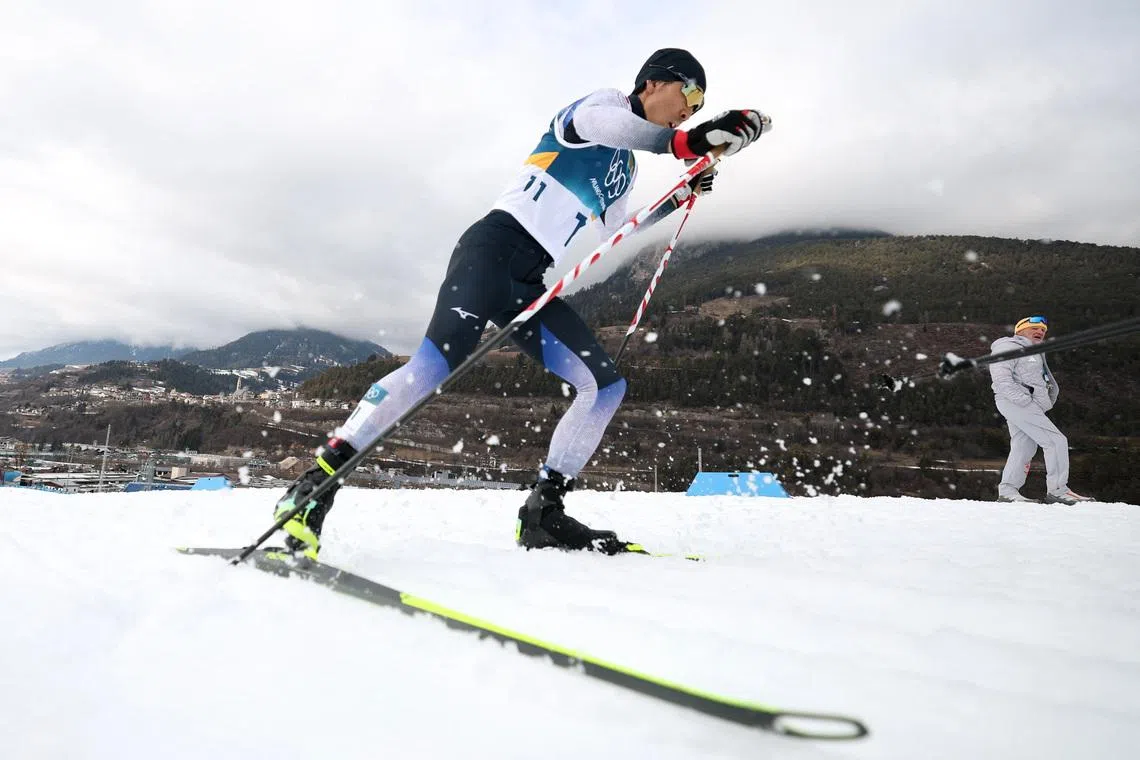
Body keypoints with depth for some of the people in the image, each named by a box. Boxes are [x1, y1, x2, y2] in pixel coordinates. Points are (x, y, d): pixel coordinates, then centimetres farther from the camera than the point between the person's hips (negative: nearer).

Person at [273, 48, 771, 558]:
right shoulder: (607, 102, 6)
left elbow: (612, 229, 38)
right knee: (436, 364, -28)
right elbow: (598, 123, -19)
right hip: (496, 246, -8)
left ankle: (542, 514, 2)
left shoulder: (627, 166, 28)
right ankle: (314, 485, -20)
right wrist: (684, 142, -29)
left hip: (533, 286, 8)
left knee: (607, 386, -3)